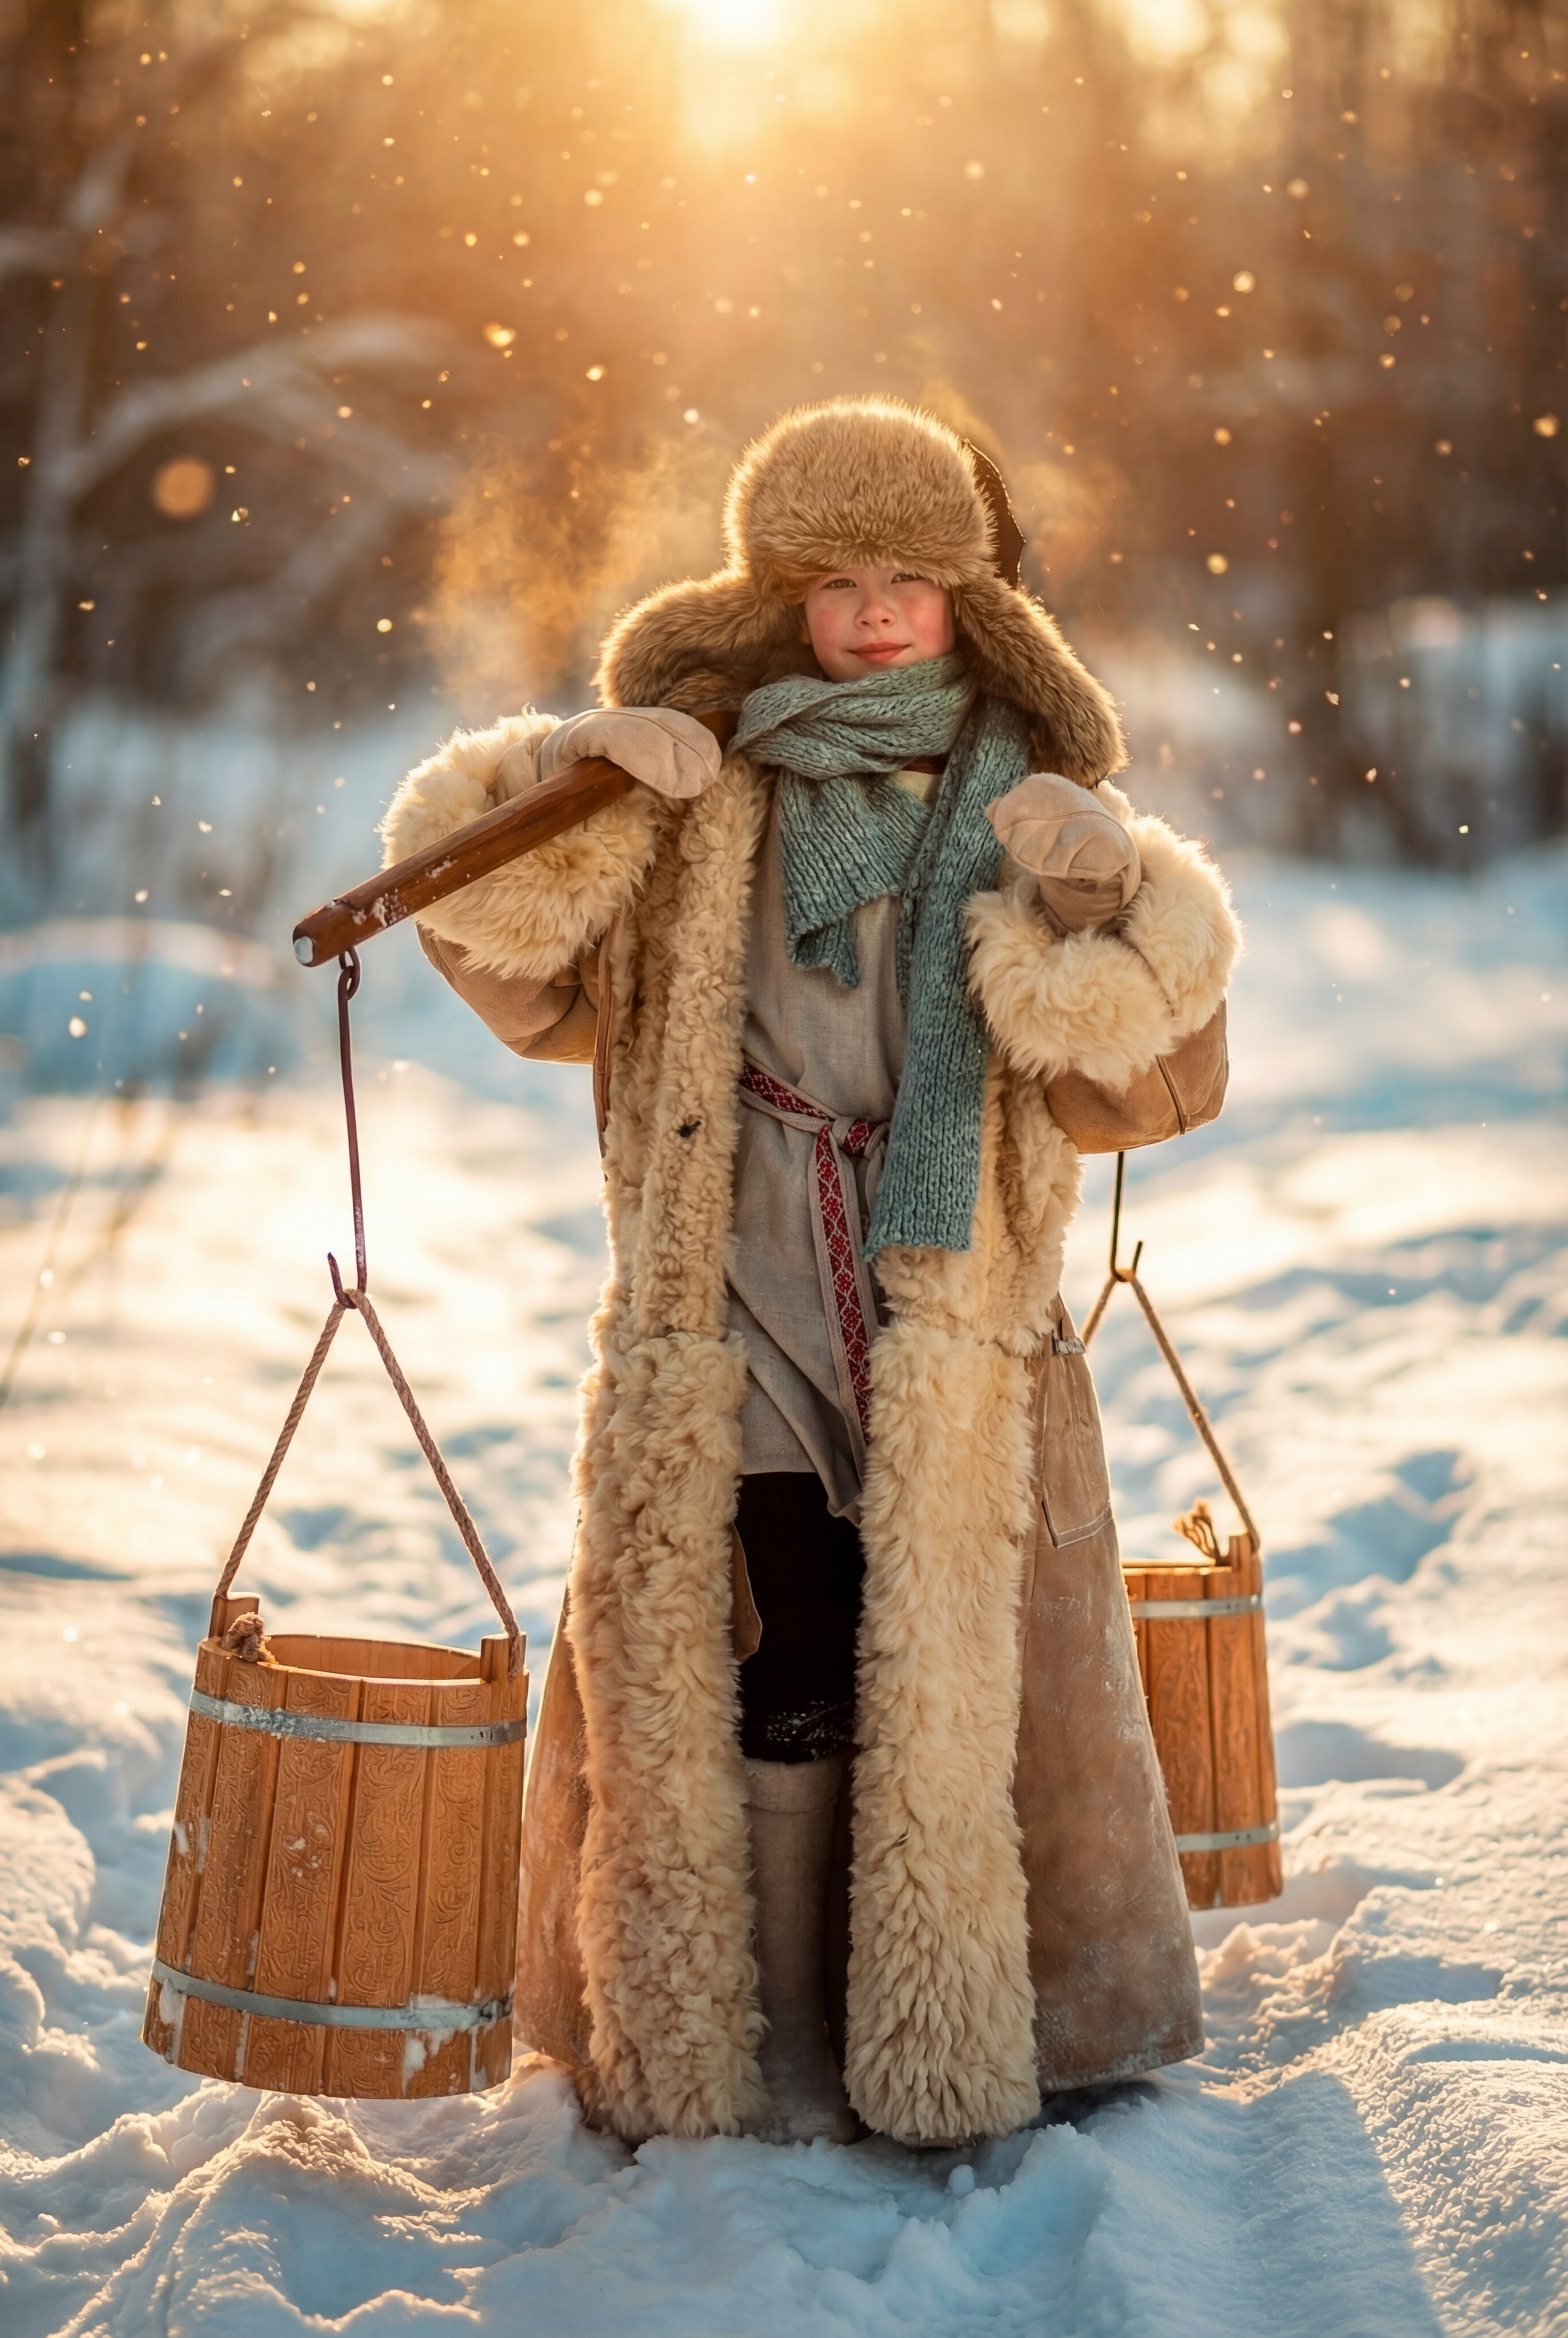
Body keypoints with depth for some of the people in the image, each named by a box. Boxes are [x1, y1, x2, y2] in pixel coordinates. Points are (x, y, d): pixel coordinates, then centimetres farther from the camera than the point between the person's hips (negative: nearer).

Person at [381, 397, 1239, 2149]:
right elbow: (495, 930, 4)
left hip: (954, 1311, 1)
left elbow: (1122, 1017, -2)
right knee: (770, 1660, 1)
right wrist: (572, 776, -12)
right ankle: (764, 2049, 16)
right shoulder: (700, 778, 6)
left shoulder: (1023, 786, 7)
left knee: (961, 1665, 4)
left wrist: (1098, 897, -22)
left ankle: (961, 2027, 21)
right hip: (740, 1299, -1)